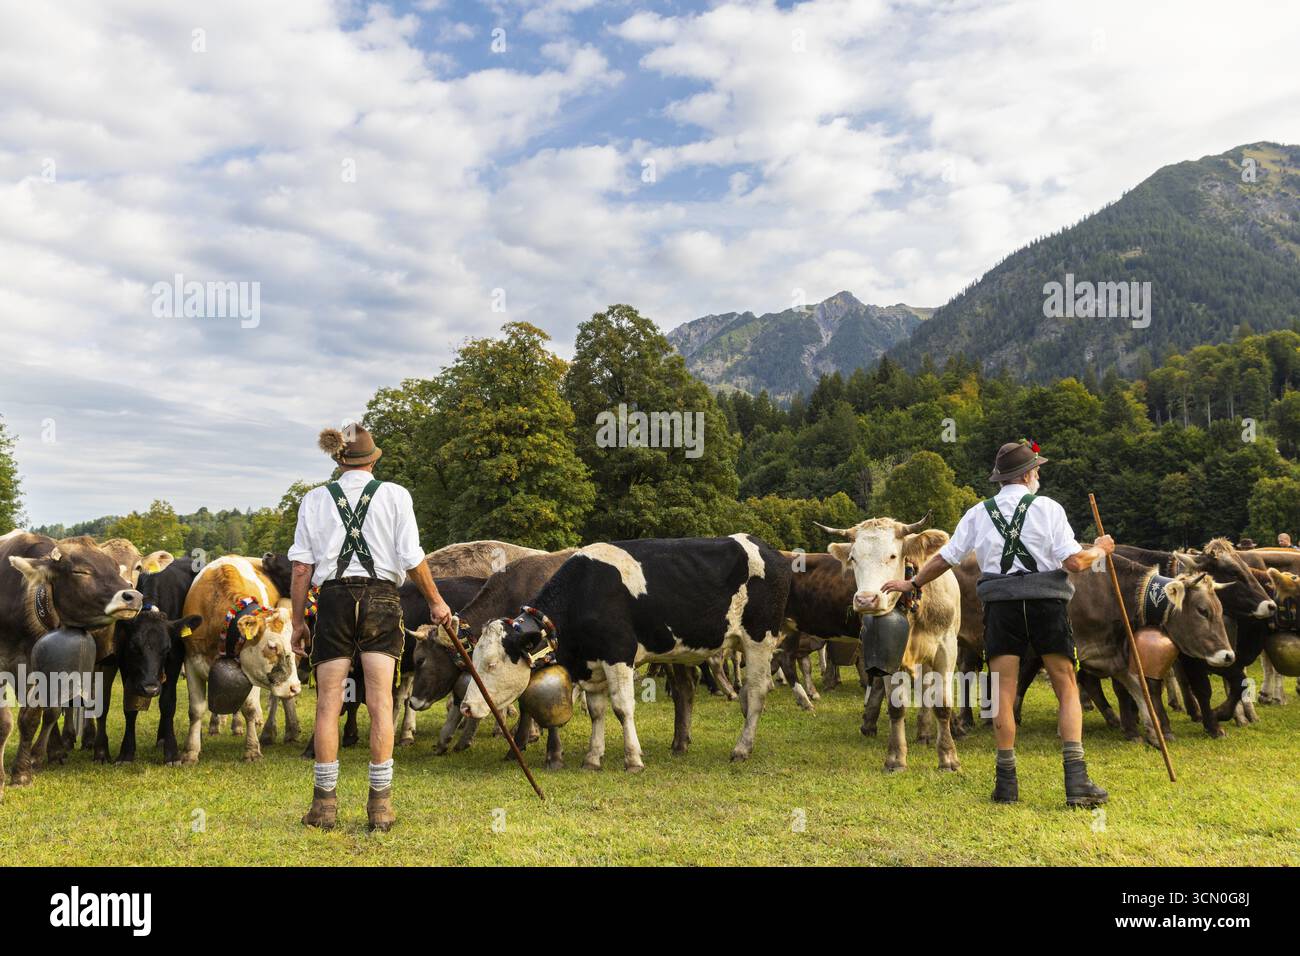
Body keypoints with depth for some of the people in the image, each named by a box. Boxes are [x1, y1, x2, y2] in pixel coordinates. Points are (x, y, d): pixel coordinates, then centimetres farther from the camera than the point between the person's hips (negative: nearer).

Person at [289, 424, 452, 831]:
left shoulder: (315, 499, 8)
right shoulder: (394, 495, 4)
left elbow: (302, 568, 4)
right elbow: (412, 560, 0)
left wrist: (298, 620, 10)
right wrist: (435, 601, 12)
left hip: (333, 599, 1)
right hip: (381, 599, -1)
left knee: (327, 705, 6)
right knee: (381, 703, 2)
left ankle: (325, 804, 10)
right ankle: (380, 805, 4)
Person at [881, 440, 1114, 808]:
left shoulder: (979, 514, 10)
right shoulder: (1048, 508, 1)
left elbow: (943, 559, 14)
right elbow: (1074, 561, -6)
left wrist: (912, 584, 29)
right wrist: (1099, 549, 15)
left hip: (1001, 605, 2)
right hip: (1047, 602, -2)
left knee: (1003, 693, 4)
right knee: (1067, 690, 7)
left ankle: (1007, 781, 6)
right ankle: (1077, 780, 0)